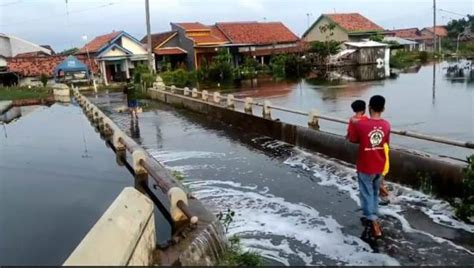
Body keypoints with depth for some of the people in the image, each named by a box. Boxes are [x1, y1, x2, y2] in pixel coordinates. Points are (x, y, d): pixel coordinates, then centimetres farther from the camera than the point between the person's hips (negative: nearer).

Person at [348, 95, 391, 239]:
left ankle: (375, 224, 0)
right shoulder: (386, 125, -6)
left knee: (367, 195, 7)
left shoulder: (360, 124, -19)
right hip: (380, 167, 4)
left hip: (365, 168, -4)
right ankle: (371, 218, 37)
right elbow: (386, 143, 10)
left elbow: (352, 140, -1)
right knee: (374, 193, 22)